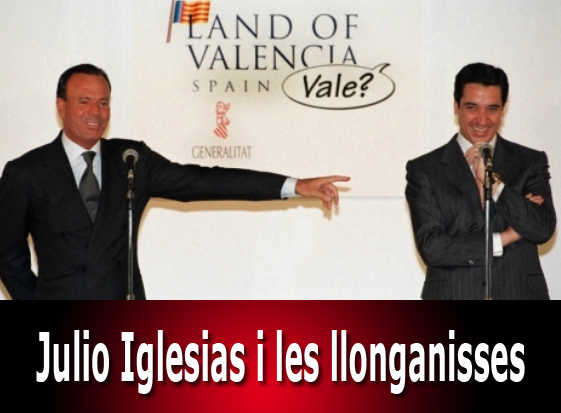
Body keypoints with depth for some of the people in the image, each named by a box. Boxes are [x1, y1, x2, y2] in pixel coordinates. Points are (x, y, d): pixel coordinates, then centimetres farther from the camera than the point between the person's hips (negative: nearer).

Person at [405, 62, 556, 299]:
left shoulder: (530, 162, 8)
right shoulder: (424, 170, 4)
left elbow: (543, 230, -4)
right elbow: (430, 247, -5)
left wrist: (492, 181, -11)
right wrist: (503, 239, -6)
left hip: (519, 292, 1)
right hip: (453, 293, -1)